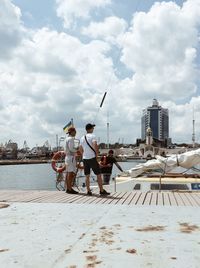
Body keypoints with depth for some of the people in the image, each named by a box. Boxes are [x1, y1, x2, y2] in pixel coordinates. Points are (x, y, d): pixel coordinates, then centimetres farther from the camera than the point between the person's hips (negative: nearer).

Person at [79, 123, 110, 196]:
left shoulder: (82, 138, 13)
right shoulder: (92, 136, -8)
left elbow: (80, 149, 18)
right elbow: (95, 145, -22)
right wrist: (97, 154, -11)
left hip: (85, 158, 6)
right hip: (92, 158, -6)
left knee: (87, 176, 9)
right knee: (98, 175, 0)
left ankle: (88, 191, 11)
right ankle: (102, 191, 2)